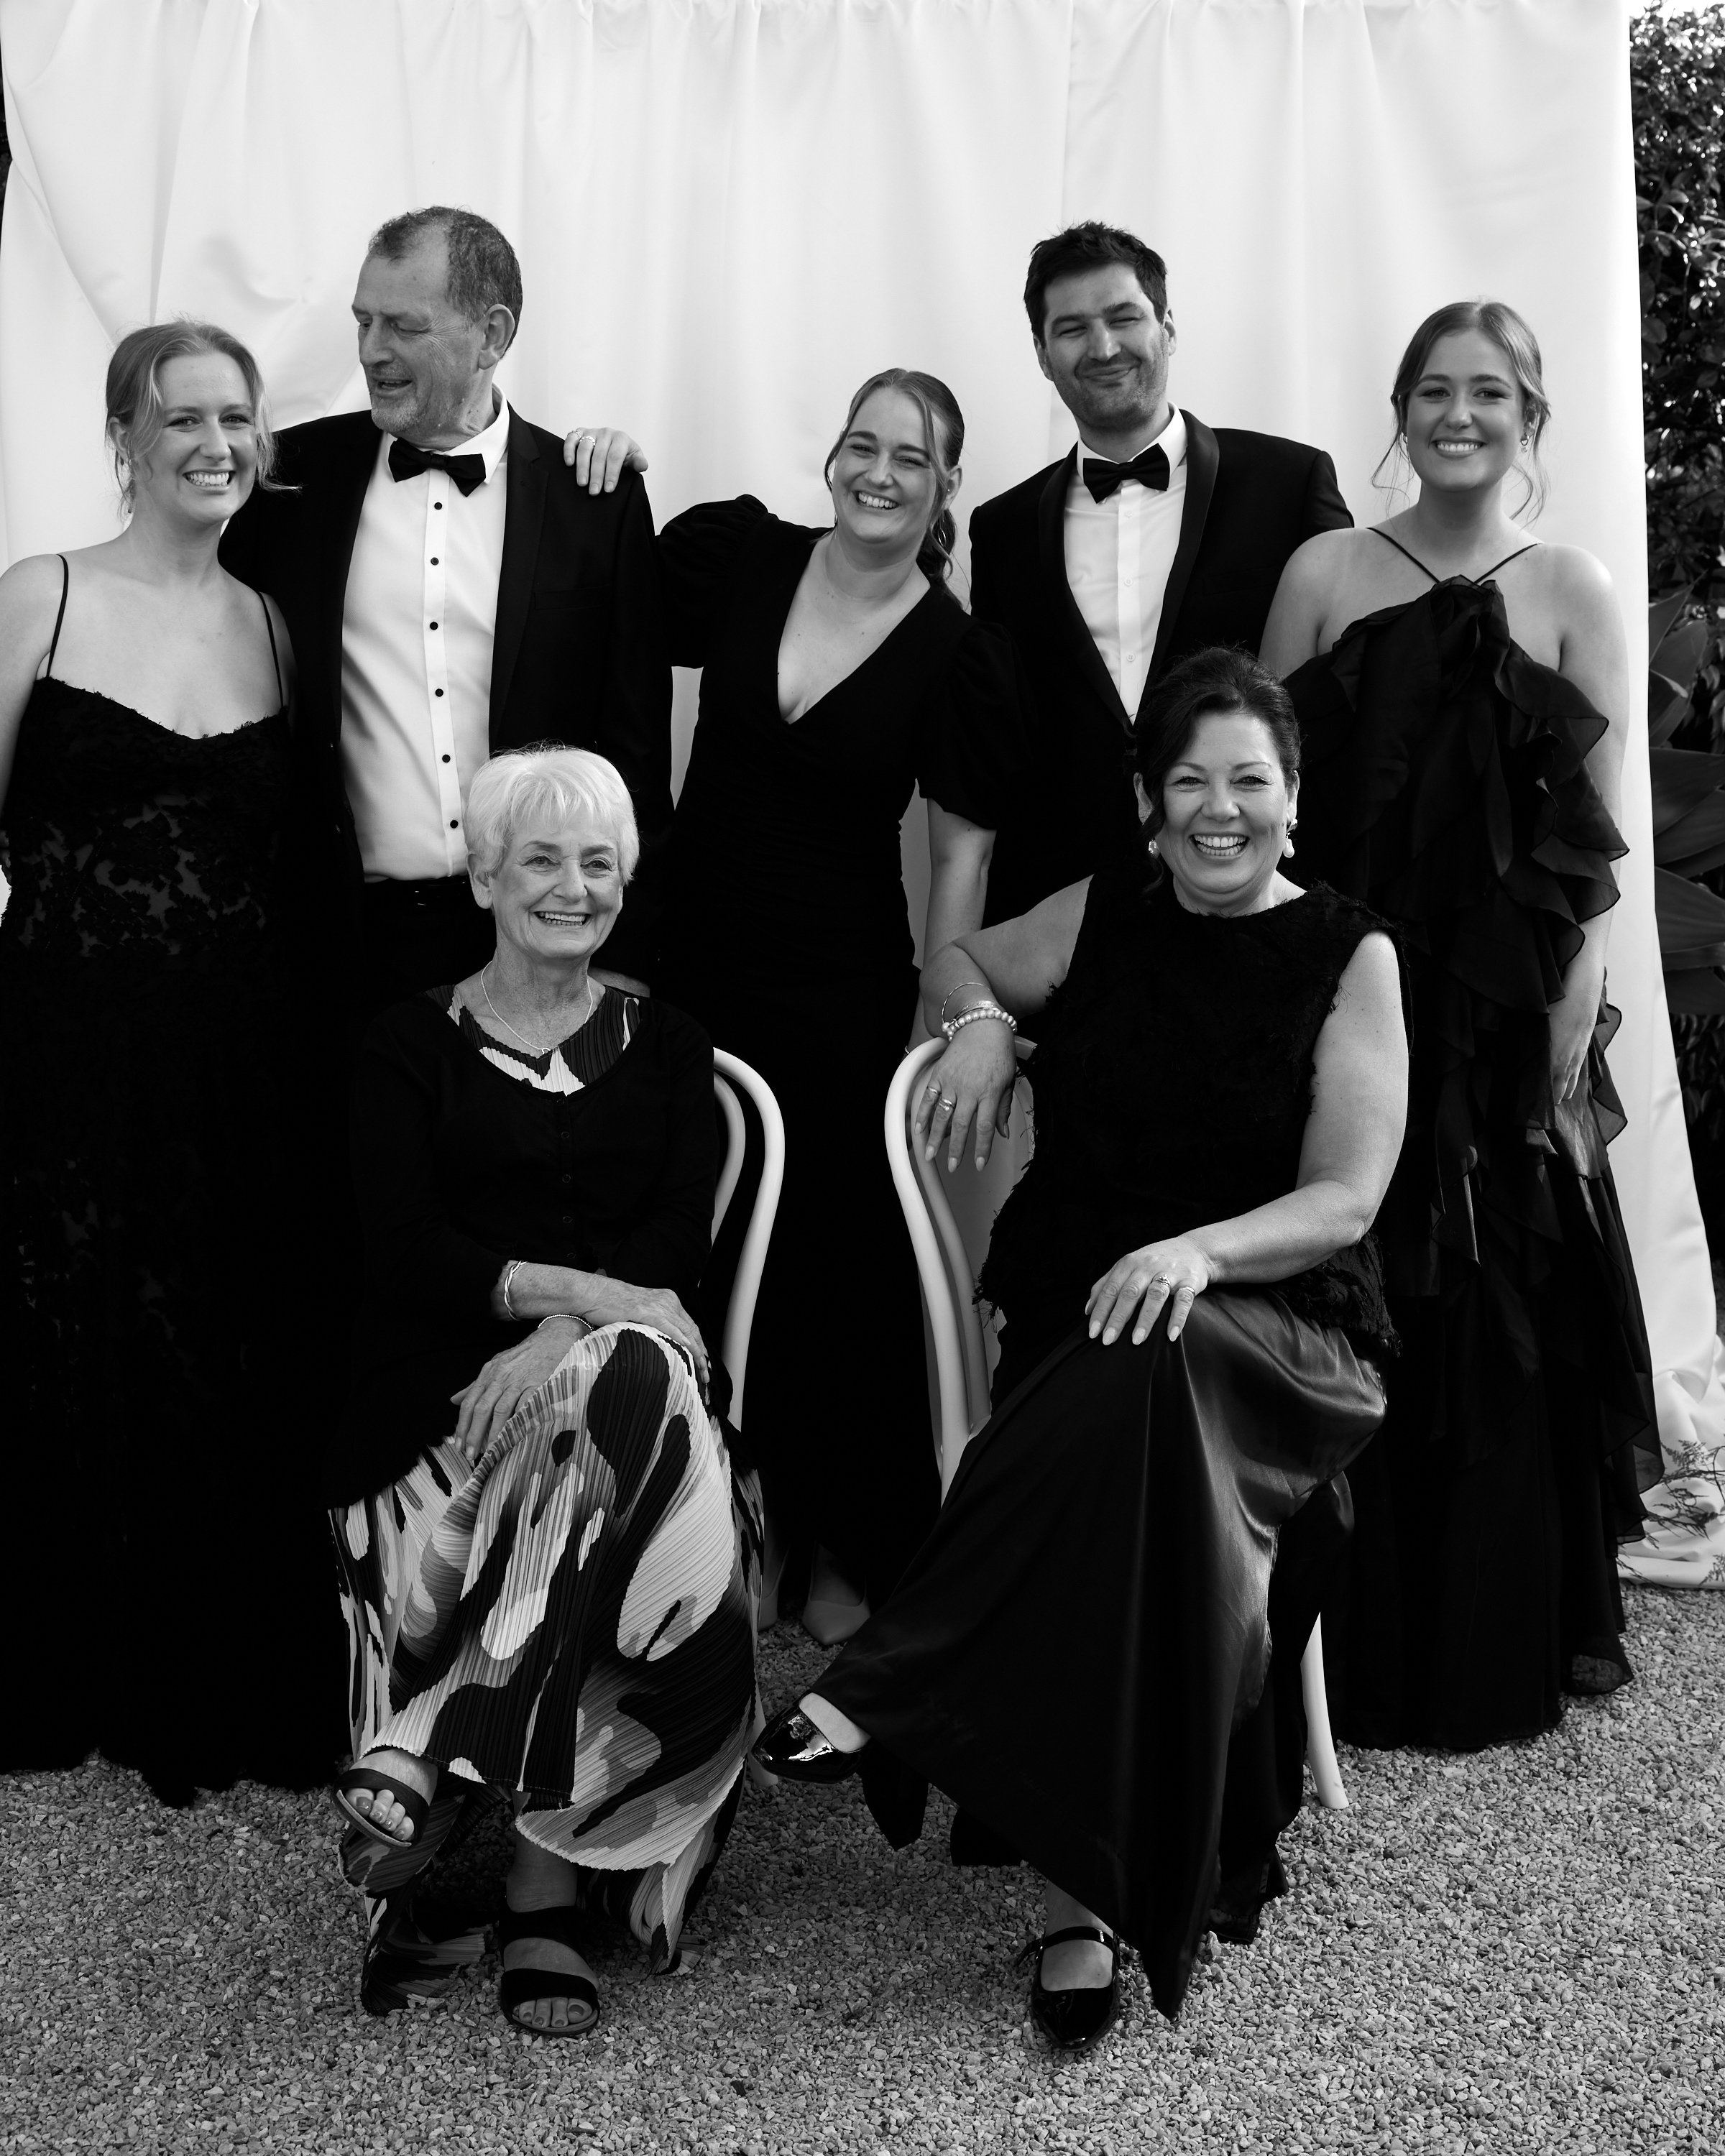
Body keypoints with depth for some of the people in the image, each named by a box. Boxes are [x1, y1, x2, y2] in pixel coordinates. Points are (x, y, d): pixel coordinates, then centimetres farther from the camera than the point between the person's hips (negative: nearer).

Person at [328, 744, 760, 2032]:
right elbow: (405, 1247, -2)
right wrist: (584, 1291, -19)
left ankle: (427, 1765, -28)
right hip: (444, 1384, -2)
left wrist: (567, 1336, -16)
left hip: (617, 1353, 3)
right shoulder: (416, 1044, 12)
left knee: (630, 1394, -35)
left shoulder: (666, 1045, 19)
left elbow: (682, 1241, 5)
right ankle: (548, 1894, -29)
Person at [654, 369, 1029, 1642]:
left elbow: (964, 855, -3)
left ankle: (860, 1552, 23)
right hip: (691, 964, 2)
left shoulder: (962, 657, -5)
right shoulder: (739, 555, 0)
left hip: (842, 992, -2)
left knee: (845, 1261, 5)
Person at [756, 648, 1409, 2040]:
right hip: (1074, 1324, 2)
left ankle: (886, 1688, -31)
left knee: (1156, 1366, -38)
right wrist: (982, 1023, 5)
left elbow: (1344, 1203, -4)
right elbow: (955, 958, 30)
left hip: (1282, 1335, -2)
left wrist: (1196, 1250, -24)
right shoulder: (1104, 916, 11)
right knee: (1148, 1472, -33)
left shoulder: (1349, 957, 3)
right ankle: (1089, 1895, -25)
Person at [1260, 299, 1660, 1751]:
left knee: (1499, 1330, 6)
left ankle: (1496, 1645, 23)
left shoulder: (1574, 595, 3)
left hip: (1505, 1026, -1)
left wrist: (1569, 1053, -8)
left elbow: (1593, 853, -1)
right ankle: (1346, 1646, 21)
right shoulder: (1325, 574, 6)